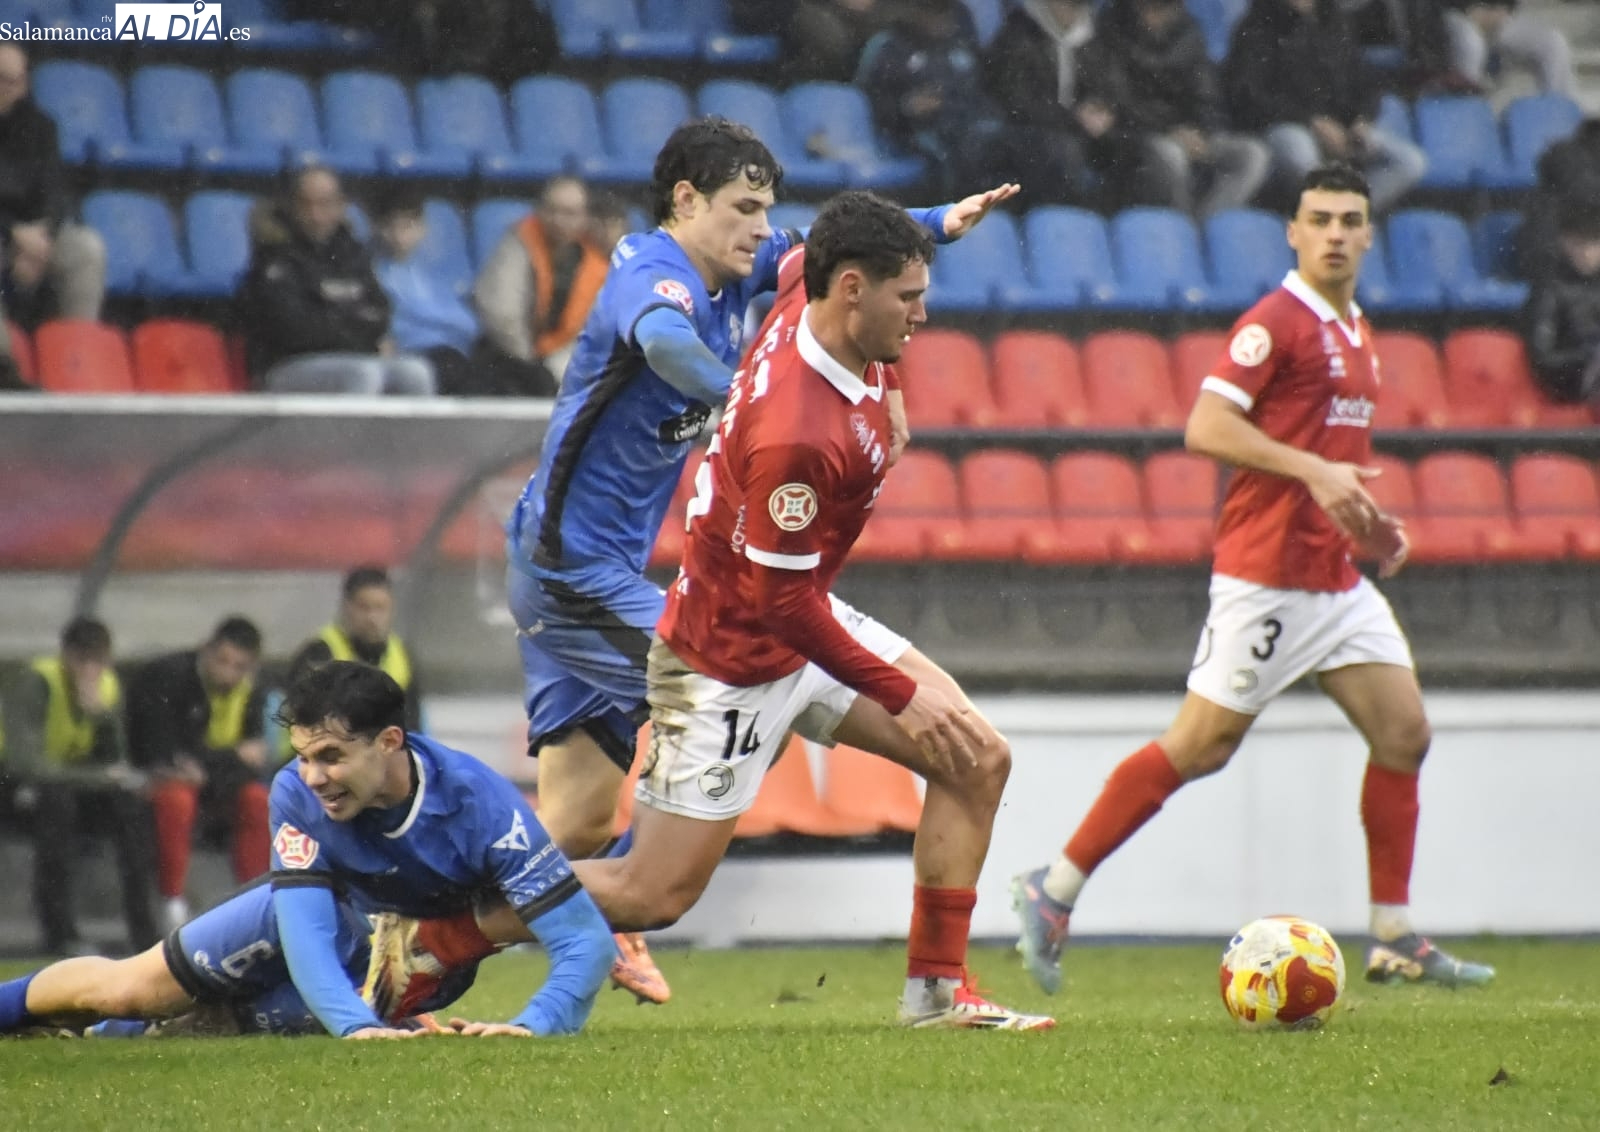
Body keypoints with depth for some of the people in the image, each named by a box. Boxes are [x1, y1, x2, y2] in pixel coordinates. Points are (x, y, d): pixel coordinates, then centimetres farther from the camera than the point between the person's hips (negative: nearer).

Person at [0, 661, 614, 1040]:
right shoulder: (297, 795, -31)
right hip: (328, 922, 1)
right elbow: (305, 929, -36)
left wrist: (531, 1027, -58)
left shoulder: (482, 806, -39)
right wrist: (355, 1024, -54)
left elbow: (587, 939, -40)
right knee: (120, 989, 1)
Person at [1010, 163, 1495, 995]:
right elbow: (1206, 428, -20)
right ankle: (1053, 891, 2)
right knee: (1200, 747, -8)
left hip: (1335, 576, 9)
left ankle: (1394, 942, 8)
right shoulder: (1276, 322, -11)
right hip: (1267, 574, -9)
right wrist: (1315, 472, -26)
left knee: (1404, 733, 2)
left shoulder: (1353, 334, 16)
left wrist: (1366, 519, 14)